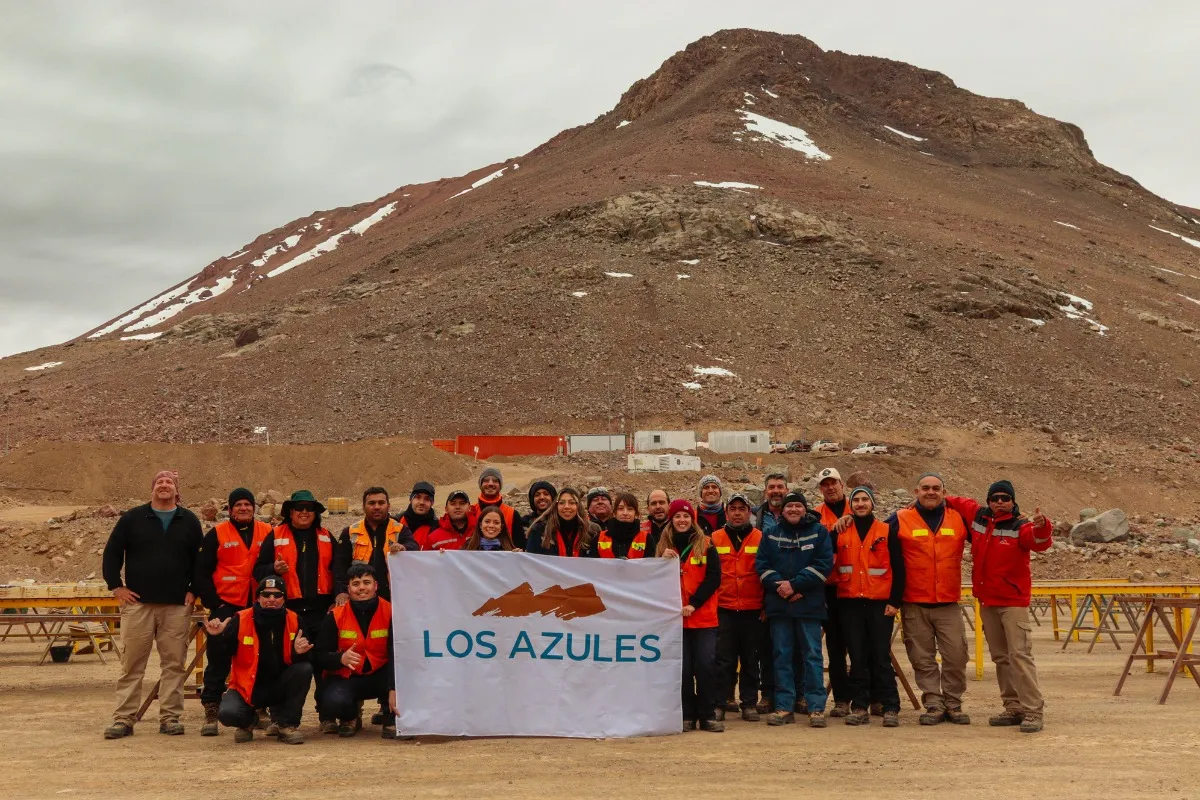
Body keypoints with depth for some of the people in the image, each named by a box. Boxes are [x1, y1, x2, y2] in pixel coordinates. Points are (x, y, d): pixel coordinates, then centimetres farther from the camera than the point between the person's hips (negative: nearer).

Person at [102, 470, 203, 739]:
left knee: (174, 664, 2)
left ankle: (170, 717, 8)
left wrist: (194, 590, 3)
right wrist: (116, 586, 0)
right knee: (131, 664, 1)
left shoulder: (189, 521, 9)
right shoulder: (132, 518, 6)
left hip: (177, 606, 1)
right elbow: (111, 553, 7)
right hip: (137, 603, -1)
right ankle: (123, 719, 6)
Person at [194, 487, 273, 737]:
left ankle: (259, 708, 20)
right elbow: (201, 572, 1)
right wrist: (214, 602, -6)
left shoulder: (267, 533, 7)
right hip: (226, 607, -2)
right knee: (218, 660, 1)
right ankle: (211, 712, 7)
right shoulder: (216, 535, 2)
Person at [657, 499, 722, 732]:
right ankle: (686, 716, 10)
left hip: (704, 618, -1)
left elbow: (714, 578, -4)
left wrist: (693, 604, -13)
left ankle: (708, 715, 6)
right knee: (682, 668, 1)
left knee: (706, 665, -4)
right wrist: (664, 561, -13)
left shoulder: (706, 545, 4)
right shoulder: (664, 546, 9)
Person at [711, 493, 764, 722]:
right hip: (723, 609, 0)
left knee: (751, 659, 7)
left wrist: (767, 605, 2)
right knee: (724, 659, 1)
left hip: (753, 610, 0)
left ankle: (749, 703, 17)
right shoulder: (715, 539, 5)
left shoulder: (760, 539, 4)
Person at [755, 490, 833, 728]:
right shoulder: (771, 534, 11)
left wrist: (795, 584, -13)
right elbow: (761, 564, 4)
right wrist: (778, 584, -13)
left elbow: (824, 563, -6)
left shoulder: (819, 532, 4)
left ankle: (816, 708, 3)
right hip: (778, 604, 3)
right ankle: (784, 707, 10)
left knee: (812, 655, -1)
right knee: (782, 655, 5)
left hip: (809, 604, -2)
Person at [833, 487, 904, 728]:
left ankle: (890, 708, 2)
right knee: (857, 658, 3)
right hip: (849, 603, 2)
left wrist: (894, 601, -3)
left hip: (880, 604, -1)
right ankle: (859, 706, 8)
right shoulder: (840, 532, 8)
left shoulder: (886, 532, 5)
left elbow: (898, 568, 2)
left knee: (881, 657, -3)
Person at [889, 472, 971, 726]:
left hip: (948, 603, 1)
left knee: (956, 655, -1)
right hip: (914, 605, -1)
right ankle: (934, 704, 14)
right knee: (923, 659, 4)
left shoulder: (959, 518, 7)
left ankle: (953, 704, 14)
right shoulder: (900, 520, 0)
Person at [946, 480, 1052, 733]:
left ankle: (1033, 712, -10)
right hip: (986, 601, 6)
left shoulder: (1020, 527, -10)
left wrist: (1042, 526, -48)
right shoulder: (978, 517, 6)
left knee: (1020, 655, -12)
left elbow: (1040, 542, -30)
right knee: (1000, 657, 11)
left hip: (1013, 602, -6)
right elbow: (961, 502, 24)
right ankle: (1013, 708, 19)